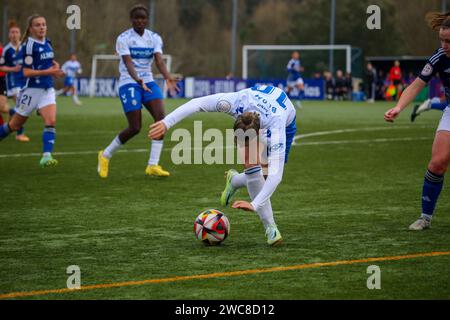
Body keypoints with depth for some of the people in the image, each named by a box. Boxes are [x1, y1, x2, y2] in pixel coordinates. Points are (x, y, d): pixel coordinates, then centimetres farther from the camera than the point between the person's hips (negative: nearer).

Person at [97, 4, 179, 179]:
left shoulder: (154, 38, 6)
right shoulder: (124, 38, -7)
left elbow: (159, 60, -9)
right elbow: (128, 62, -20)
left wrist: (168, 78, -29)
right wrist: (138, 80, -39)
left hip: (148, 82, 5)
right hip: (129, 84, -5)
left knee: (161, 117, -17)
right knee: (135, 127, -11)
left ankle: (153, 165, -11)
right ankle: (105, 155, 14)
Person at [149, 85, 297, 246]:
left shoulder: (276, 128, -47)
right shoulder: (235, 102, -43)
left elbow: (276, 175, -50)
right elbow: (195, 103, -33)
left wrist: (254, 205, -59)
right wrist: (167, 122, -38)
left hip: (286, 122, -2)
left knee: (268, 174, -16)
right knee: (252, 167, -21)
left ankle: (235, 181, 20)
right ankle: (270, 227, -9)